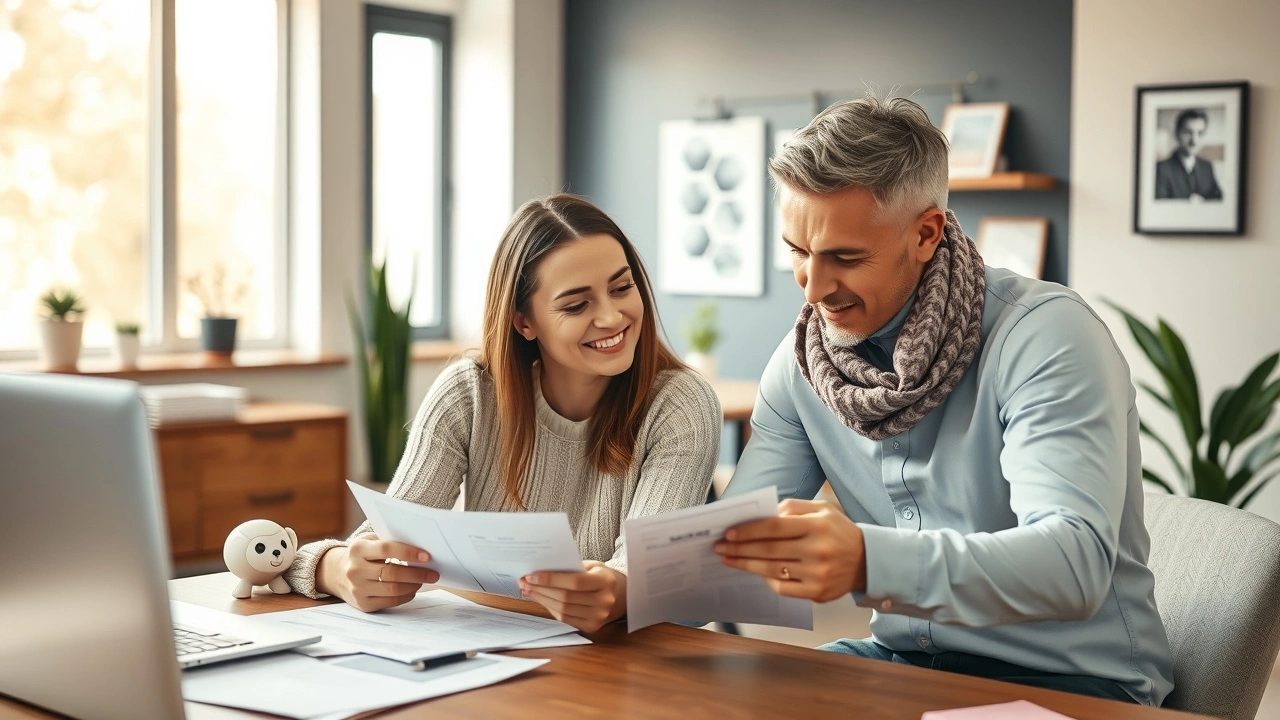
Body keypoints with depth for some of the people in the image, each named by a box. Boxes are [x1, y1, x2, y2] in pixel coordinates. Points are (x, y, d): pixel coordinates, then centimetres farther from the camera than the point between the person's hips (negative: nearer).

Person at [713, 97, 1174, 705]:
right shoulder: (800, 360, 1)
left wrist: (870, 562, -48)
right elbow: (732, 542, -1)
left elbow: (1076, 563, -32)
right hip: (903, 658, 6)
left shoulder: (1044, 336, -19)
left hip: (1067, 679, -6)